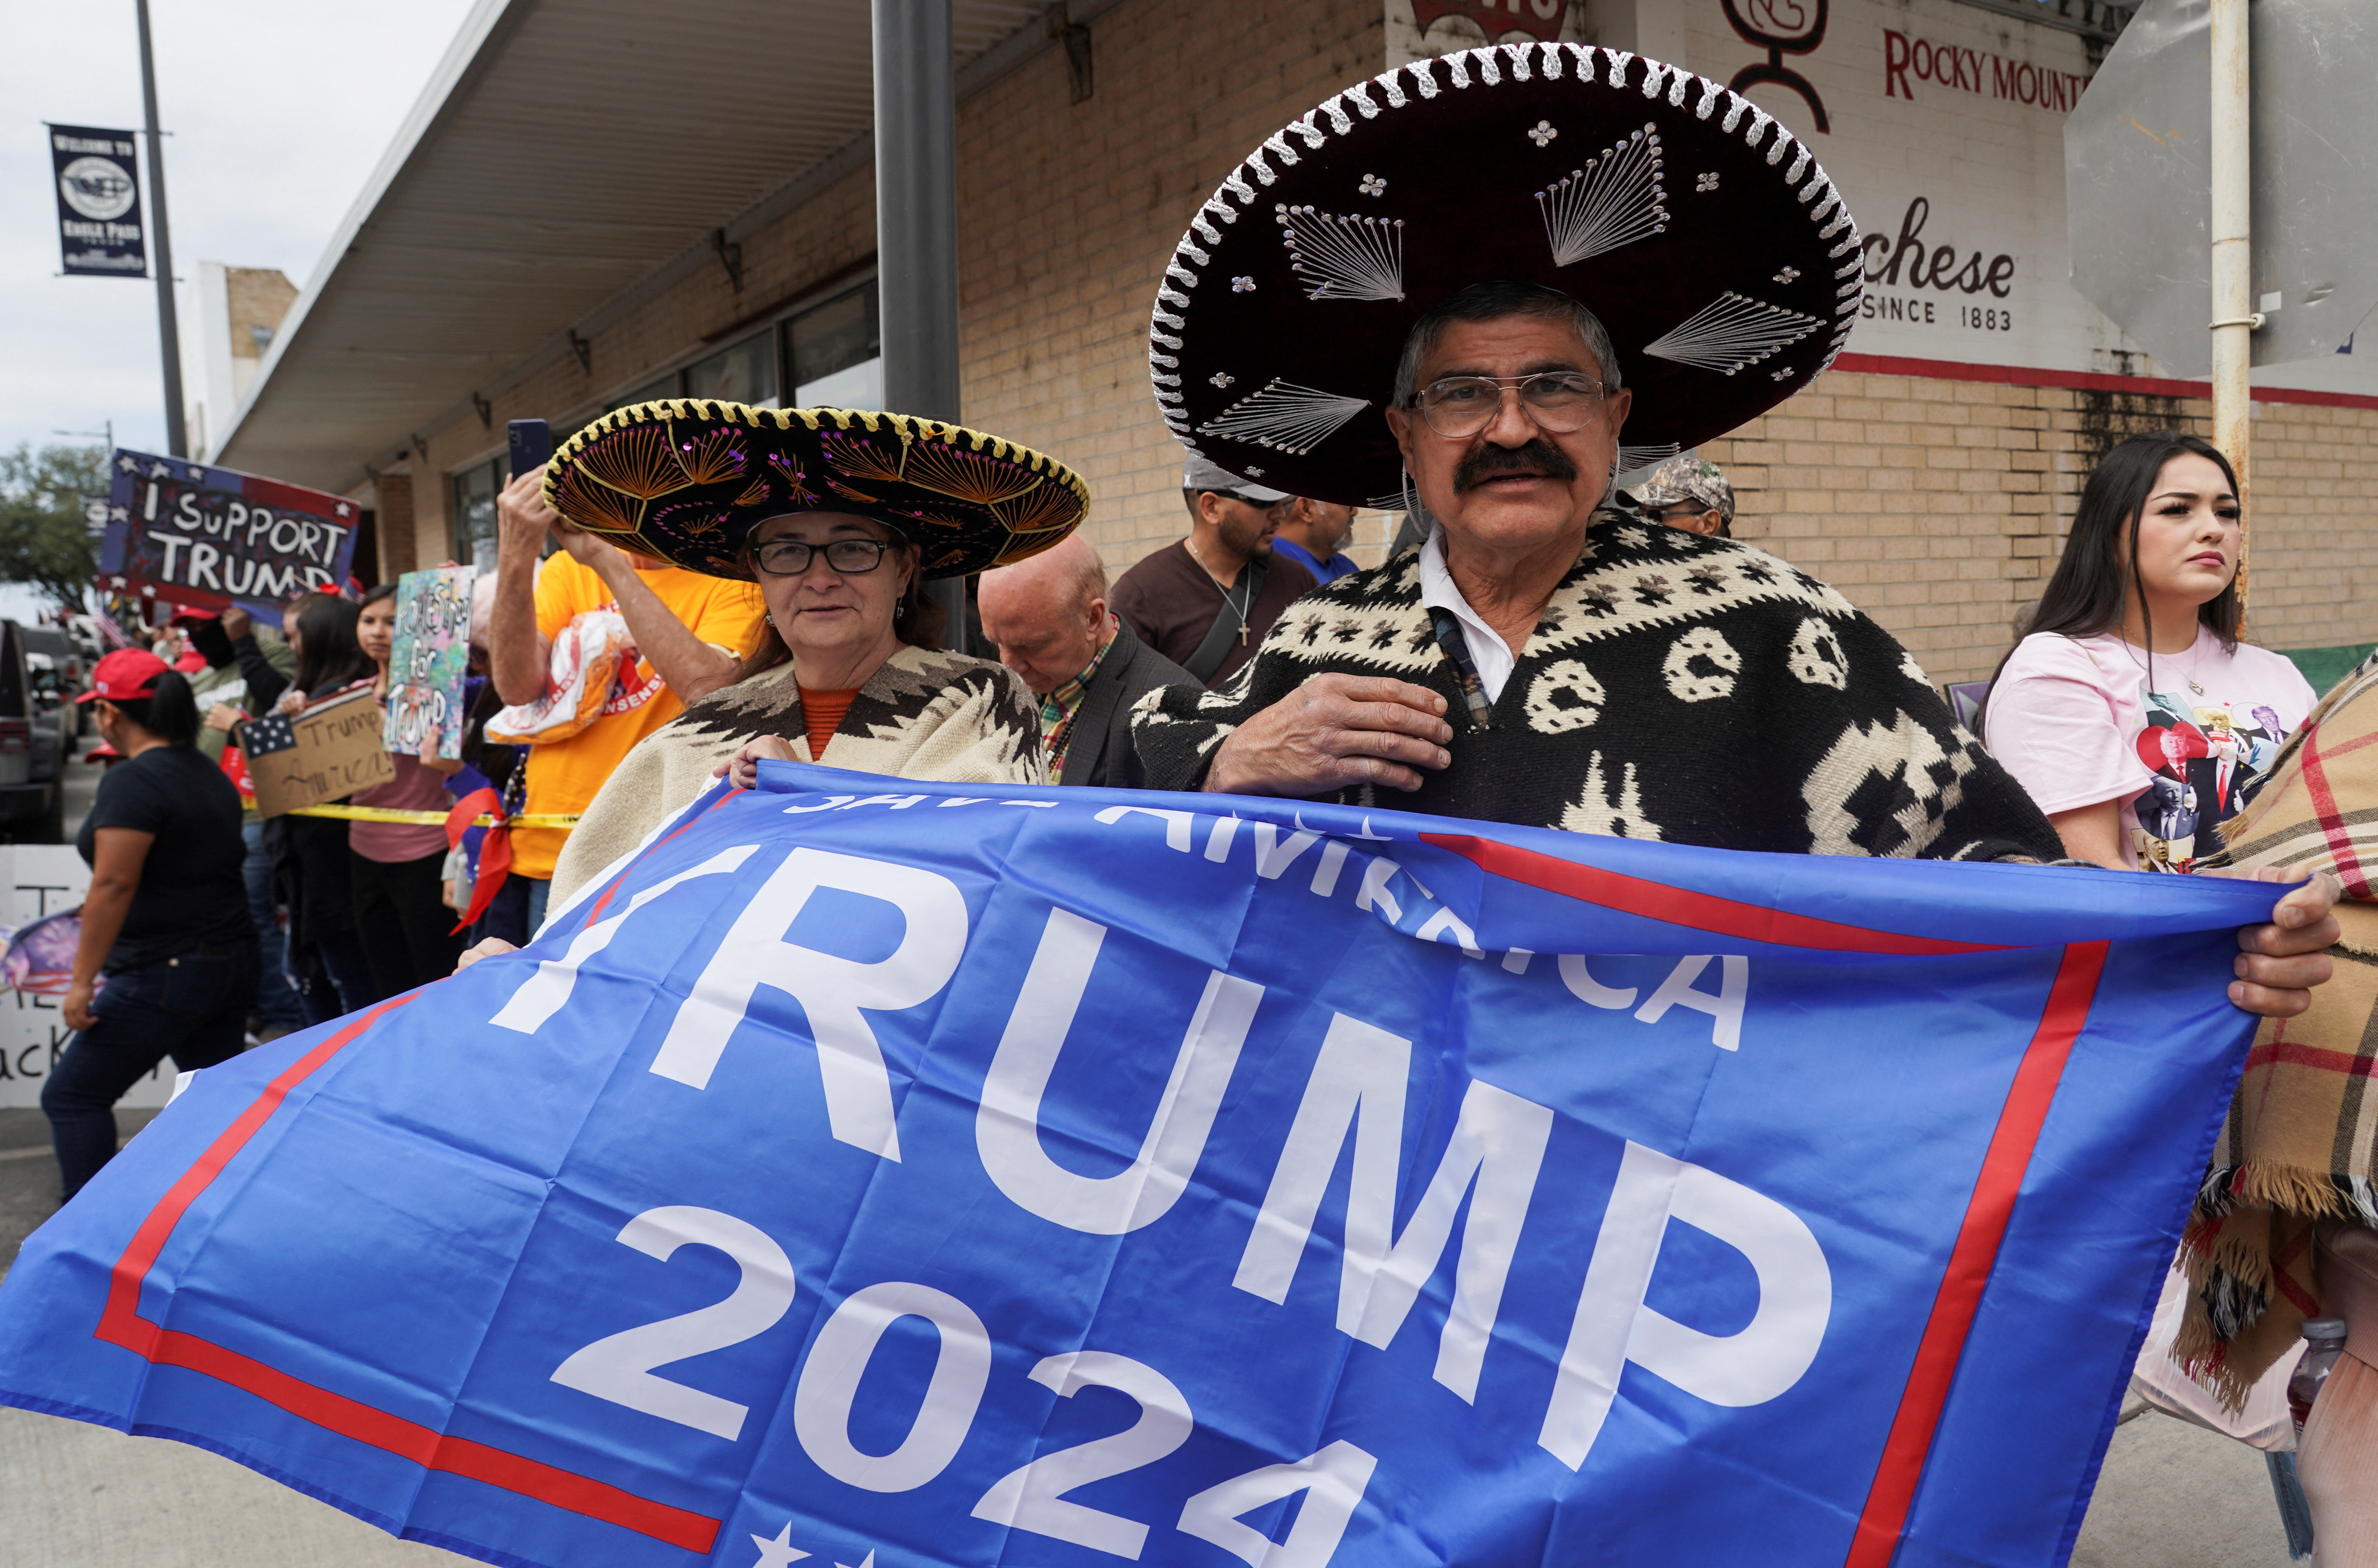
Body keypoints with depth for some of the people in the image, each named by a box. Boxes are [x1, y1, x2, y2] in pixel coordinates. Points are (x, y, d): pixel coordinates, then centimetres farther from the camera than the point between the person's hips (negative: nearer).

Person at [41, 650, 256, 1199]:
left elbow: (113, 885, -20)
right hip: (233, 963, 9)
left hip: (165, 974, -8)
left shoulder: (132, 782, -15)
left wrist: (83, 980, -16)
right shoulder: (210, 773, 11)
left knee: (72, 1097, 4)